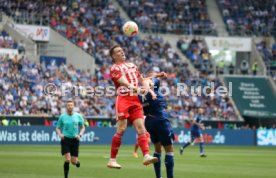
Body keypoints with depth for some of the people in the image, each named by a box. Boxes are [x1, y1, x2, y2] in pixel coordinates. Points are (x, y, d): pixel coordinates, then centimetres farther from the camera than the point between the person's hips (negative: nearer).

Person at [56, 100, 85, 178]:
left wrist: (80, 135, -6)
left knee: (74, 161, 2)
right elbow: (58, 128, 10)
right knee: (67, 159, -16)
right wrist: (60, 134, -10)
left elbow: (83, 127, 12)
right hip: (65, 139, -1)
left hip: (75, 139, 1)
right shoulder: (62, 117, 1)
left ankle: (77, 161, 40)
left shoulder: (78, 116, 3)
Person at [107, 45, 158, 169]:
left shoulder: (132, 65, 22)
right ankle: (112, 160, -3)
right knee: (121, 129, -9)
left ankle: (146, 156, -14)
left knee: (141, 128, -6)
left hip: (135, 100, 6)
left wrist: (149, 90, 8)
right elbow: (124, 82, -17)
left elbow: (141, 79, 26)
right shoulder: (115, 68, 0)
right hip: (123, 99, -6)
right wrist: (134, 88, -35)